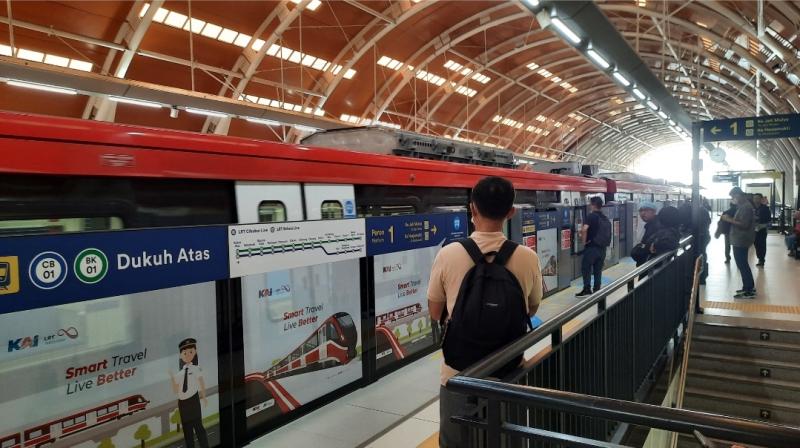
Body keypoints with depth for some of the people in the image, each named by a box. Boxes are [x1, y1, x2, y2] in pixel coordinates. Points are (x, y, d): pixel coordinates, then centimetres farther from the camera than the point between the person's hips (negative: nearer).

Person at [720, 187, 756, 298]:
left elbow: (744, 224, -24)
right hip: (741, 240, 11)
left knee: (742, 265, -8)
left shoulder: (745, 207, -17)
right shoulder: (743, 205, 15)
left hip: (741, 240, -11)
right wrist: (729, 219, 8)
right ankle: (750, 287, 26)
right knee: (743, 264, 17)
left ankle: (748, 291, -5)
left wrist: (729, 220, -19)